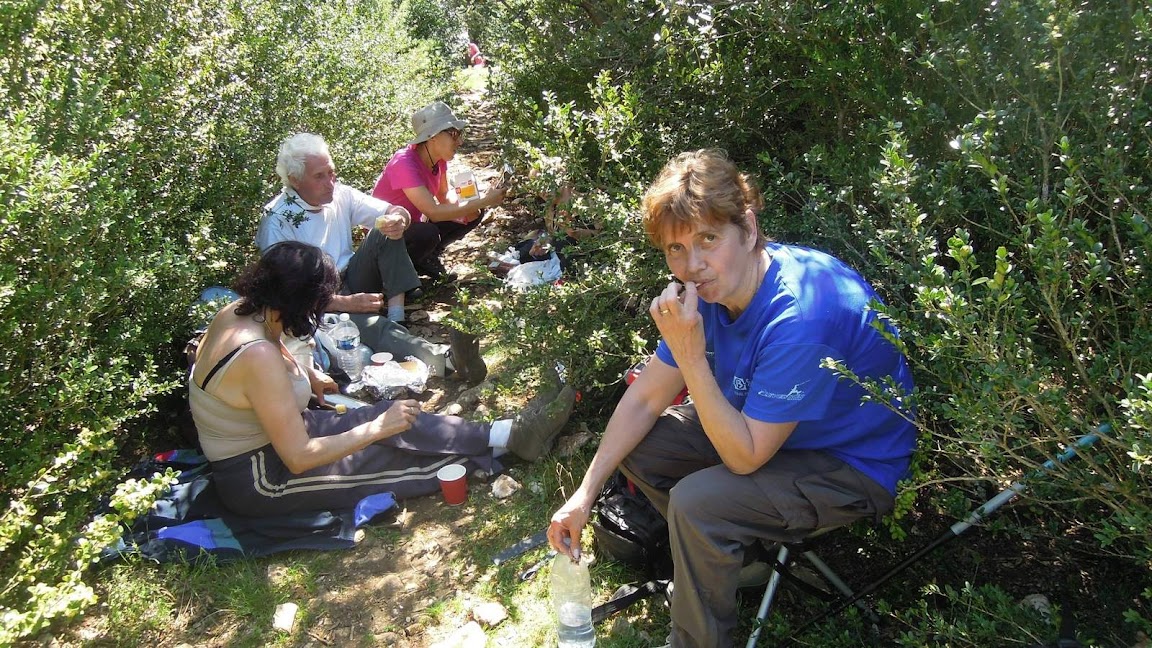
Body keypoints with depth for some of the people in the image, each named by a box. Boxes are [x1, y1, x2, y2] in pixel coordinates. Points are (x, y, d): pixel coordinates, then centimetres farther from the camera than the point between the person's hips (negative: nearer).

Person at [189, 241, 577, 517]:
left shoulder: (241, 311, -5)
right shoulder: (258, 357, -33)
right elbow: (299, 458, -30)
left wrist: (306, 373, 10)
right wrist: (378, 428, -25)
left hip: (271, 435, 8)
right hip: (258, 480, -8)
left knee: (390, 417, -4)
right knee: (396, 462, -10)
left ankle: (508, 433, -3)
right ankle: (510, 437, -1)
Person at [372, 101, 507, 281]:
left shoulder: (439, 158, -7)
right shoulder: (404, 164, -31)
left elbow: (444, 196, 6)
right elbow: (434, 213, -36)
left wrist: (465, 207, -18)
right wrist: (484, 201, -35)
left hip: (412, 224, 8)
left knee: (473, 215, -5)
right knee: (427, 233, -38)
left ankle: (428, 257, 7)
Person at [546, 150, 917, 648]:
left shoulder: (800, 317, -35)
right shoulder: (711, 284, -10)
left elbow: (746, 457, -29)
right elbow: (646, 397, -3)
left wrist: (690, 355, -37)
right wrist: (586, 493, -8)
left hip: (855, 464, -8)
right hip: (764, 425, 8)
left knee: (697, 503, -27)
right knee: (636, 446, 2)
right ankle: (725, 555, 21)